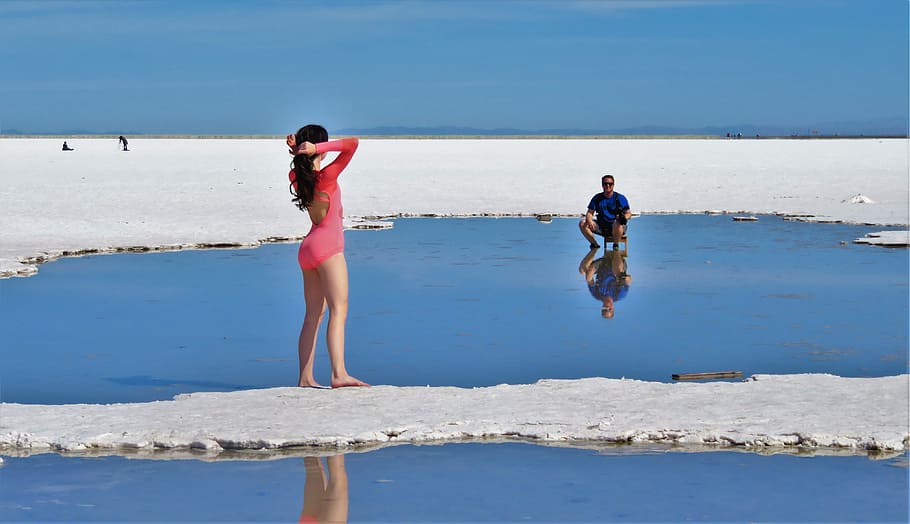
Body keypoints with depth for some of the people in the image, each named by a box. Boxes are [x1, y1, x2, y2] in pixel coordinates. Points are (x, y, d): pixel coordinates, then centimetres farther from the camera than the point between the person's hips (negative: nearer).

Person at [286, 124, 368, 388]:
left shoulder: (298, 177, 8)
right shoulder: (326, 176, -11)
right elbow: (352, 144, -19)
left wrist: (297, 151, 13)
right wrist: (317, 148, -20)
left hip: (307, 249, 8)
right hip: (327, 247, -8)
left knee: (314, 315, 10)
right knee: (338, 310, -14)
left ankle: (305, 377, 7)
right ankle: (339, 373, -27)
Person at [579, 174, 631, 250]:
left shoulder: (620, 198, -2)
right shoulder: (597, 198, 6)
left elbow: (629, 213, -4)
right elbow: (590, 213, 5)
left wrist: (624, 217, -30)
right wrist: (589, 221, -19)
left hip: (616, 228, -4)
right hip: (602, 228, 4)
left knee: (618, 223, -40)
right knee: (582, 224, -14)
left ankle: (616, 245, -15)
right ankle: (594, 244, 1)